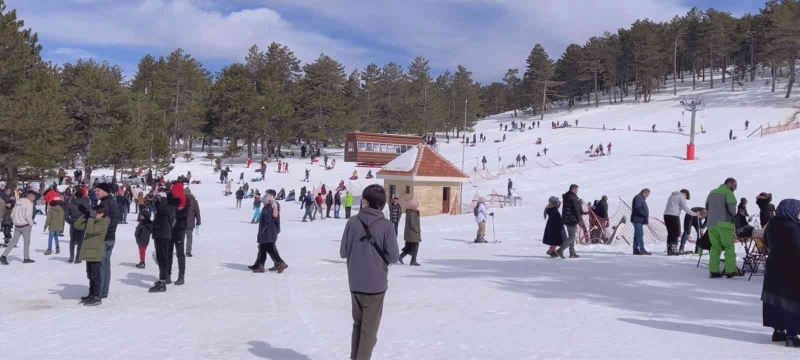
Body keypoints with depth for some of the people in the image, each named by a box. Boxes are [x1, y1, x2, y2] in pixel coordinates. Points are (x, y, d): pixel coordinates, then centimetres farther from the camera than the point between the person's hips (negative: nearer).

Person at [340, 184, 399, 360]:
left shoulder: (353, 222, -8)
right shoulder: (385, 225, -13)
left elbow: (343, 252, -3)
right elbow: (393, 257, -11)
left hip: (355, 283, 3)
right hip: (376, 283, -3)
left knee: (358, 323, 22)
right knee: (370, 327, 8)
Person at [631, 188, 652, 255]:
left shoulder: (641, 199, 24)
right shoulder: (638, 198, -10)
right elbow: (638, 209, -21)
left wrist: (646, 216, 14)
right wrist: (646, 215, -20)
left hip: (639, 220, 11)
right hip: (638, 220, -11)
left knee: (637, 235, 9)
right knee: (640, 234, -13)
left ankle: (636, 250, 10)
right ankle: (642, 250, -16)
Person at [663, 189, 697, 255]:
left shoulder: (672, 196, 24)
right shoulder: (681, 197, -1)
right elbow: (686, 208, -8)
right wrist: (695, 214, 1)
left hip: (666, 215, 8)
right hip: (674, 216, -8)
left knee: (670, 233, 12)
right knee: (676, 233, -3)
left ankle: (669, 250, 11)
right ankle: (674, 250, -8)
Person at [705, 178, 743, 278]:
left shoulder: (712, 192, 18)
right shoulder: (728, 192, -4)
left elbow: (707, 206, 20)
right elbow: (731, 208, -13)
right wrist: (733, 214, 7)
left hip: (711, 223, 6)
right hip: (724, 223, -6)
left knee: (715, 247, 7)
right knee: (729, 247, -2)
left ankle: (713, 270, 1)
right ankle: (731, 270, -7)